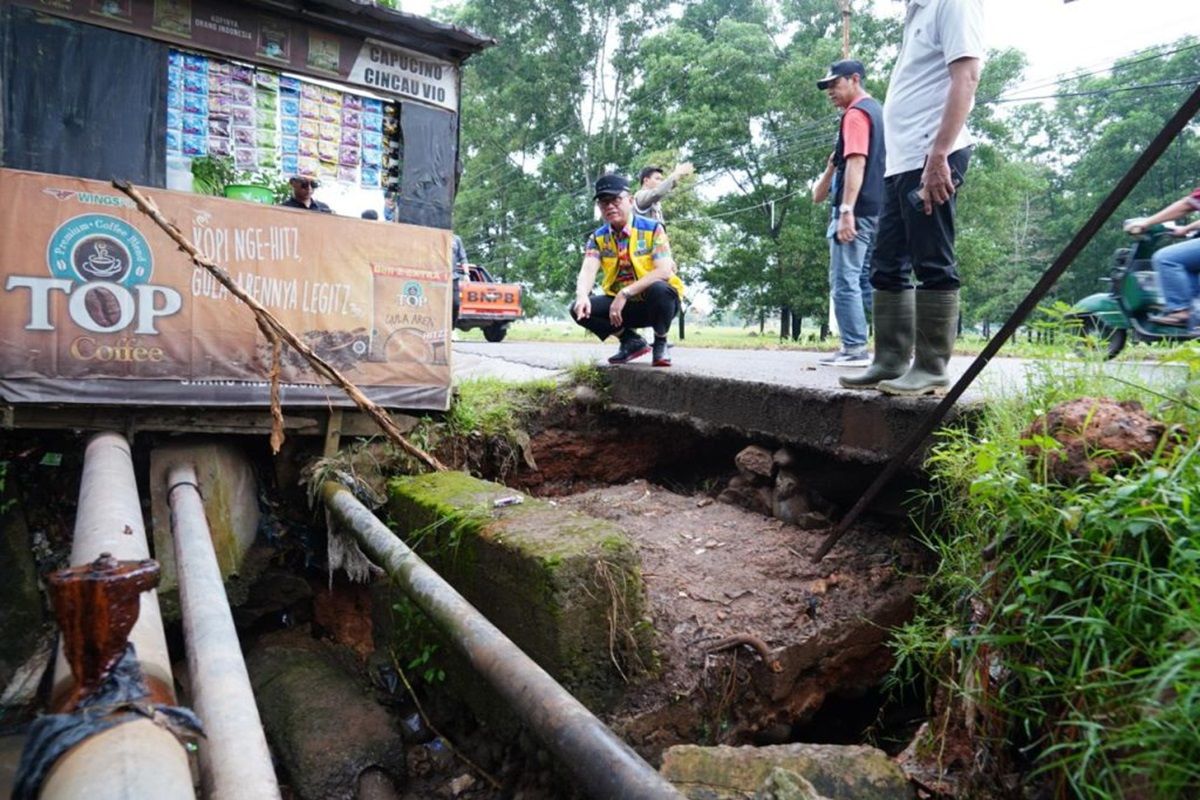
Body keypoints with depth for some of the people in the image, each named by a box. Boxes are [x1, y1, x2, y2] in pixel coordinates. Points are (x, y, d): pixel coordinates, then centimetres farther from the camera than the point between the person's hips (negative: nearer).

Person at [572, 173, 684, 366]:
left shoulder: (653, 229, -12)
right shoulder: (598, 237, 0)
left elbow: (664, 271, -23)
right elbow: (588, 270, -17)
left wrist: (625, 293, -32)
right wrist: (582, 296, -41)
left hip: (656, 303, -4)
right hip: (625, 306, 4)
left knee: (658, 288, -38)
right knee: (579, 309, -17)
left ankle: (660, 343, -9)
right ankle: (632, 341, 2)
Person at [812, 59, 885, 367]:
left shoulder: (855, 113, -8)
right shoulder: (878, 111, 22)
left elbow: (856, 163, -19)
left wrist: (846, 210, -26)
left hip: (858, 210, -10)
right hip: (877, 209, 10)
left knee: (845, 281, -9)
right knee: (866, 279, 11)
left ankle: (854, 349, -9)